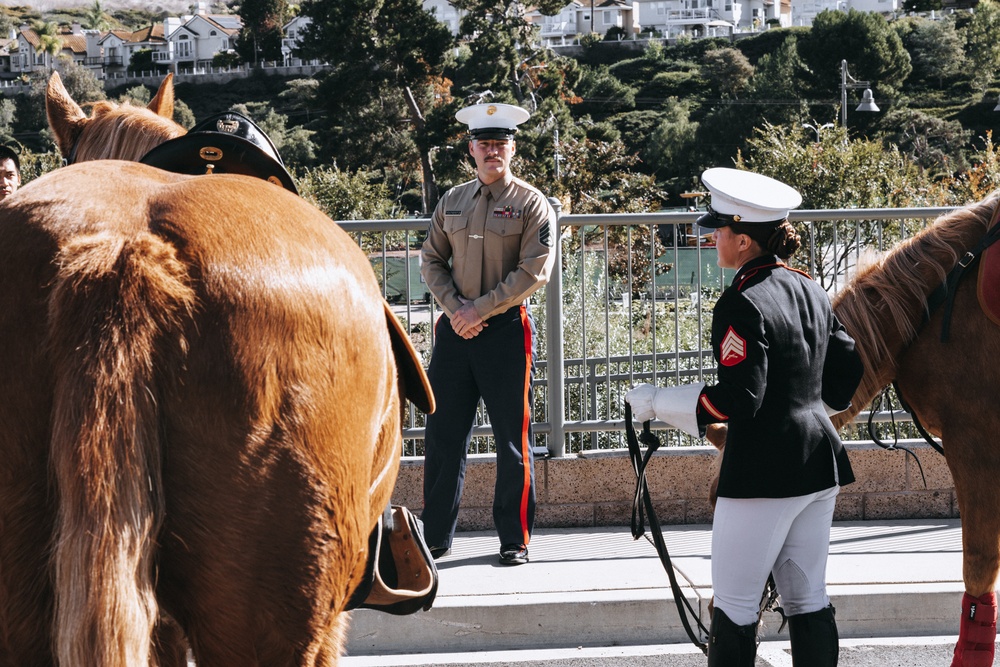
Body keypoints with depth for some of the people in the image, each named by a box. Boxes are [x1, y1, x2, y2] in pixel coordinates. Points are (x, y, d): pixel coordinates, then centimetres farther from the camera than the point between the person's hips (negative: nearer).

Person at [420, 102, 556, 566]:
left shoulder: (530, 204, -3)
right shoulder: (452, 202, 10)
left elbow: (534, 271, -10)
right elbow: (431, 261, 10)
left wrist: (480, 309, -14)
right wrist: (455, 309, -7)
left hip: (507, 330, -4)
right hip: (455, 331, 4)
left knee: (513, 440, 2)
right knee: (442, 436, 5)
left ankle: (515, 540, 11)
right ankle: (434, 538, 13)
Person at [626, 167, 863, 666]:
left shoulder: (742, 306, -16)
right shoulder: (811, 292, 9)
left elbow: (737, 400, -20)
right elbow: (847, 372, 14)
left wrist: (658, 402, -11)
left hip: (762, 473, -8)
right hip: (819, 465, 8)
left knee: (734, 607, 0)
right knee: (808, 601, 13)